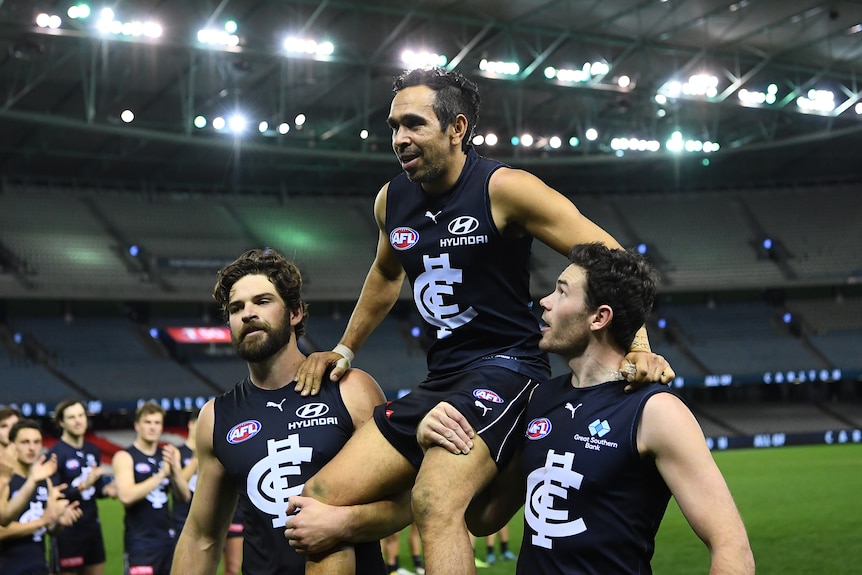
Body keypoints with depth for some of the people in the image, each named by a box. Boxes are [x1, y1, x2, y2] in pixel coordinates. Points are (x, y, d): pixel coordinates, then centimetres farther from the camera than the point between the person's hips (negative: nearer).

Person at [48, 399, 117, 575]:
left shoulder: (93, 450, 8)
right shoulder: (56, 454, -13)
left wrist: (106, 490, -4)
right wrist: (82, 485, -30)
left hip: (92, 526, 7)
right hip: (67, 530, -7)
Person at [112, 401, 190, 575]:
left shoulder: (167, 455, 10)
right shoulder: (125, 457, -5)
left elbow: (184, 496, 4)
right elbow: (126, 496, -21)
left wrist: (175, 468, -13)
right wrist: (161, 474, -22)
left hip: (167, 538, 5)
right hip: (140, 541, -5)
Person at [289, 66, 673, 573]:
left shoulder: (503, 188, -10)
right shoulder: (391, 201, 9)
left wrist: (638, 346, -21)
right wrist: (344, 350, 31)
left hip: (504, 366, -7)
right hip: (440, 378, 7)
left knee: (436, 504, -33)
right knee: (318, 503, -3)